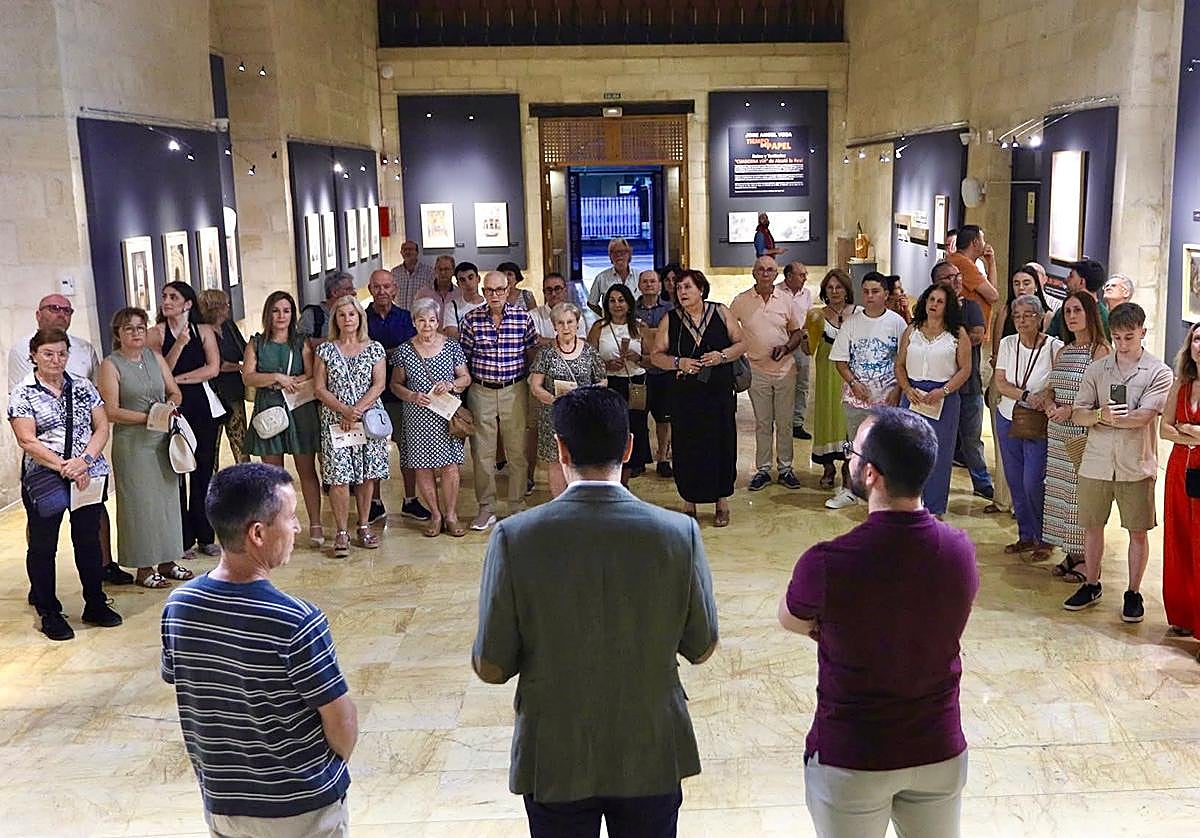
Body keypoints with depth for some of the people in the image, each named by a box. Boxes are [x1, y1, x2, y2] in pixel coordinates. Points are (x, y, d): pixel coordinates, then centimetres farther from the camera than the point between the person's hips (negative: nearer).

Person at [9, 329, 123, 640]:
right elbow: (28, 441, -11)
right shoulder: (22, 395, -4)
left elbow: (102, 428, 2)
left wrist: (84, 460, -14)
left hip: (88, 477, 3)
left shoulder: (84, 387, 7)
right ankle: (49, 613, 19)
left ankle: (95, 605, 25)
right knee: (43, 546, 7)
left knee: (89, 541, 12)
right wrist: (64, 467, -20)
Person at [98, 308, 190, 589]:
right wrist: (147, 417, -19)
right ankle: (144, 568, 7)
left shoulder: (155, 357, 10)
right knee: (140, 502, -1)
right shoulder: (111, 365, -5)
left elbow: (175, 392, 15)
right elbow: (111, 412, -12)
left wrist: (171, 403, -7)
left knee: (167, 497, 8)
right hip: (132, 442, -5)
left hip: (163, 439, 5)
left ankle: (166, 561, 18)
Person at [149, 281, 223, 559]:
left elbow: (213, 368, -4)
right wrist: (179, 344, -19)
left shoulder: (204, 331, 6)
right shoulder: (156, 333, 1)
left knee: (204, 470, 5)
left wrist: (178, 379, -10)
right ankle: (183, 539, 7)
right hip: (172, 408, -2)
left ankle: (205, 537, 14)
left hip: (203, 407, 2)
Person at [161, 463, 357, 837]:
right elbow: (341, 721, -19)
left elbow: (187, 696, 2)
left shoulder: (178, 606, -12)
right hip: (301, 807, -5)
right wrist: (333, 766, 2)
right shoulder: (297, 622, -29)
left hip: (220, 801, 5)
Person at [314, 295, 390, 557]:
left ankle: (364, 527, 17)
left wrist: (357, 411, -13)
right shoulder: (326, 350, 5)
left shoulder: (374, 348, 6)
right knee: (339, 477, -6)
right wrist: (344, 410, -12)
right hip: (335, 421, -1)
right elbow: (319, 389, 1)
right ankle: (341, 533, 2)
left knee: (367, 475, 4)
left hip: (369, 418, 1)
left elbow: (379, 385, -2)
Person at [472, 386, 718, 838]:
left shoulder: (514, 537, -19)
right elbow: (702, 649, -4)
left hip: (554, 762, -1)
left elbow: (490, 668, -12)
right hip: (652, 756, 1)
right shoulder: (679, 532, -16)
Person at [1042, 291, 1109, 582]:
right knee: (1061, 490, 9)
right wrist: (1050, 406, -4)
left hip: (1085, 434, -7)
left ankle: (1088, 561, 6)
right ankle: (1072, 554, 20)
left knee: (1083, 492, -4)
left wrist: (1071, 410, -20)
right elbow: (1050, 388, 17)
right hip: (1058, 432, 7)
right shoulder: (1063, 351, 15)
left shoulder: (1100, 351, -8)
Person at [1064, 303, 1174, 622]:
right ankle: (1091, 586, 28)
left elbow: (1144, 417, -16)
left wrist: (1108, 418, -18)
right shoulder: (1096, 370, 4)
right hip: (1096, 463, 3)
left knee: (1138, 532, 6)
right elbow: (1077, 415, -2)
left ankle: (1134, 593, 20)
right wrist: (1100, 415, -21)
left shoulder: (1159, 373, -4)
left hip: (1137, 466, -2)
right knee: (1092, 525, 12)